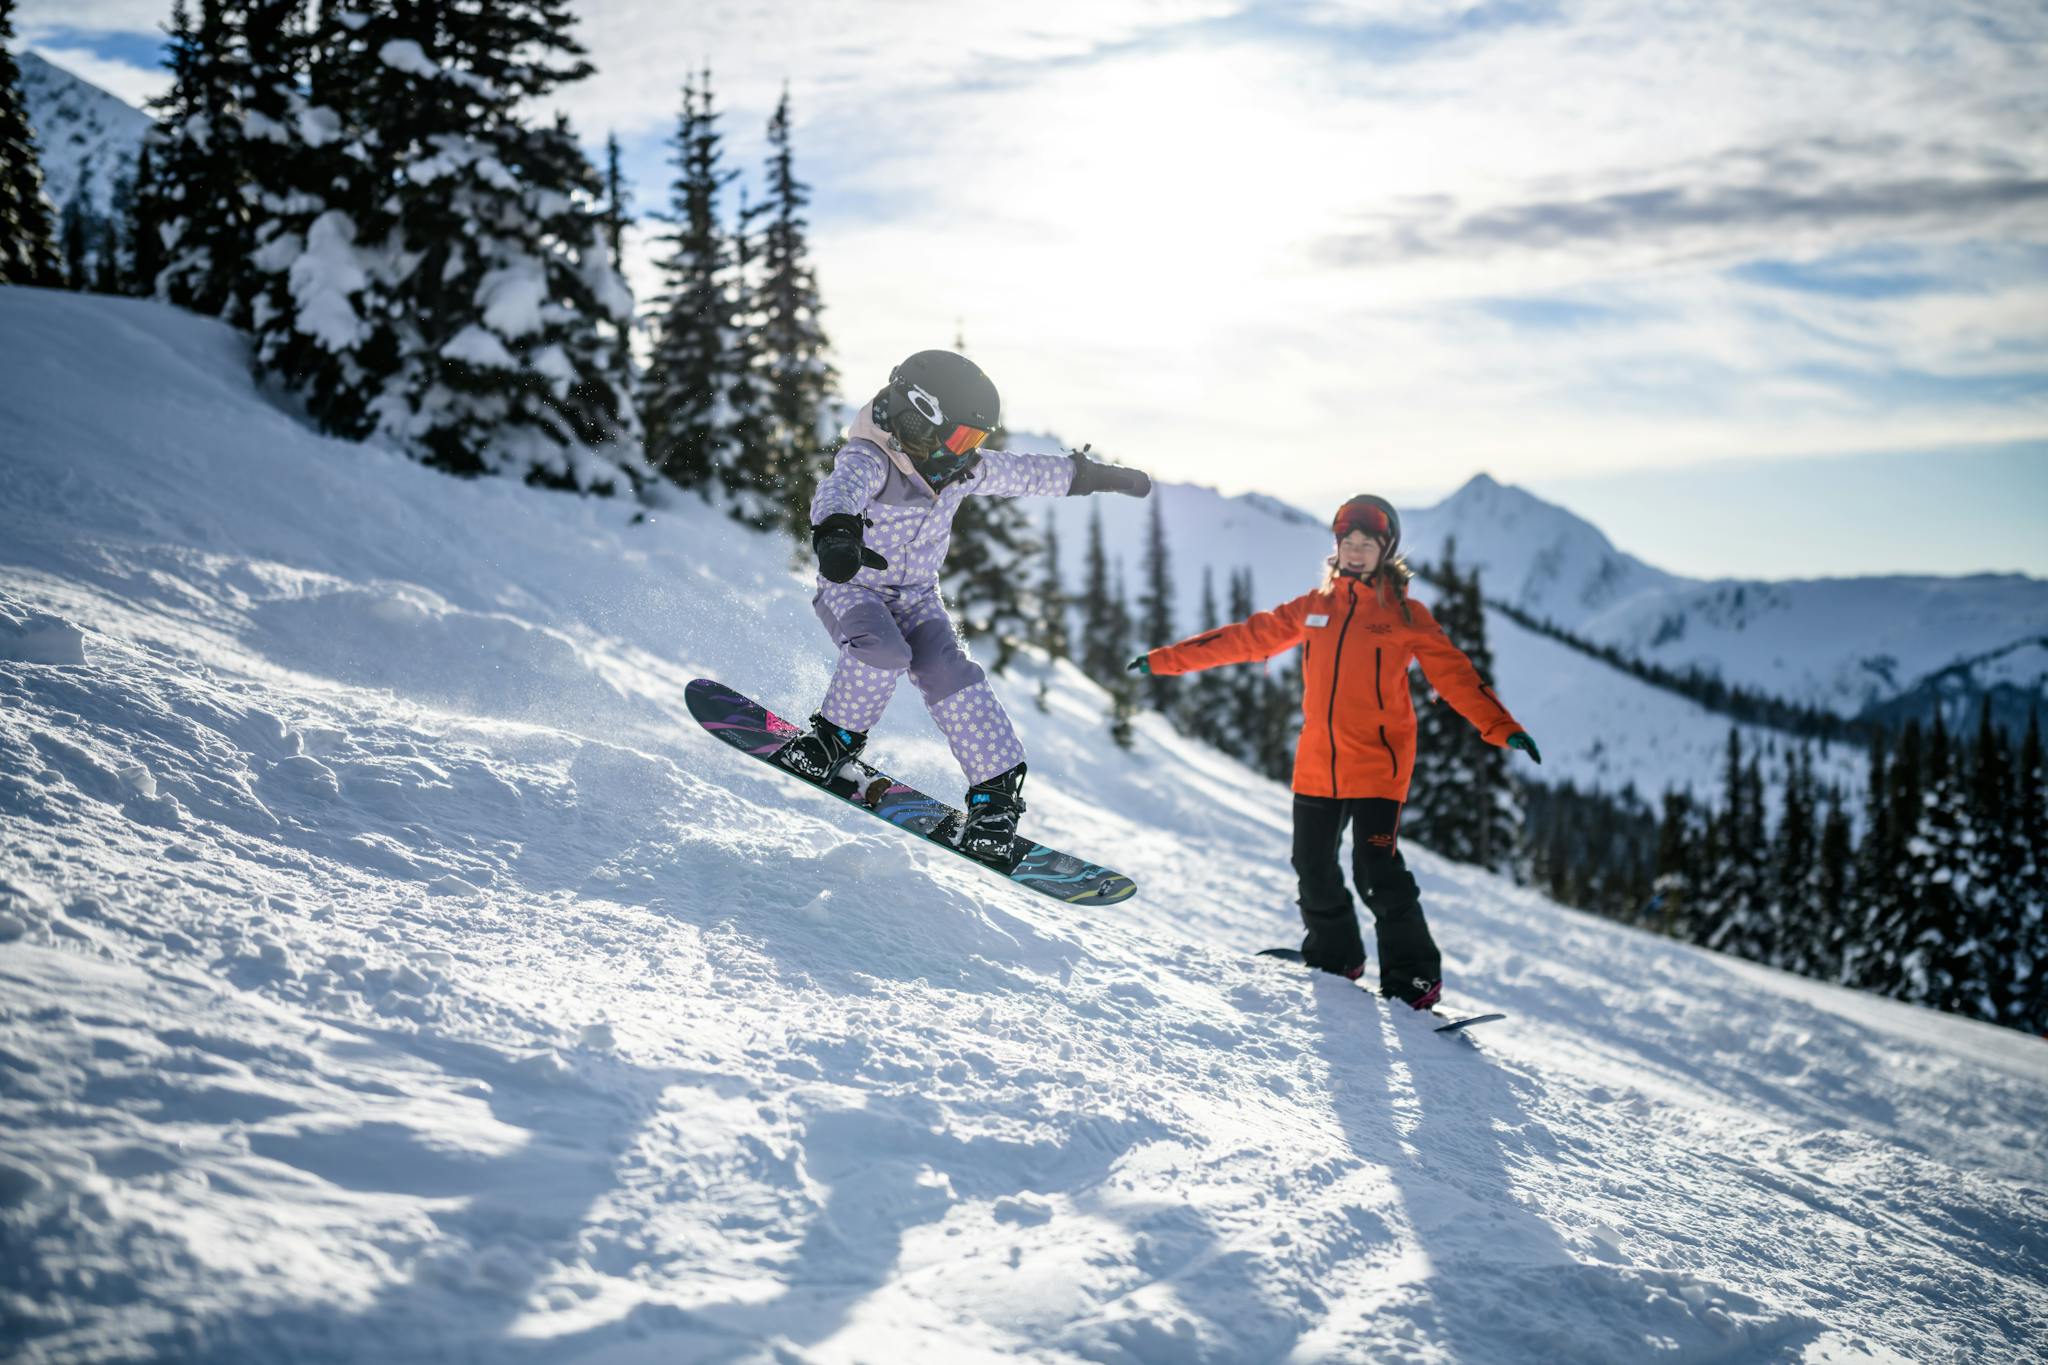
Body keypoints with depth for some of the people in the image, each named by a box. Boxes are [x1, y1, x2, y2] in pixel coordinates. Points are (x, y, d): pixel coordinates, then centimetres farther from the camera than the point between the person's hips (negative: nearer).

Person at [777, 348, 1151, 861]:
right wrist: (836, 529, -71)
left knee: (951, 674, -18)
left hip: (918, 598, 5)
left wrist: (1087, 474, 24)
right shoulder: (867, 459, -24)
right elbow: (841, 488, -48)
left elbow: (1022, 472, 16)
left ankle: (996, 790, -15)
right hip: (851, 591, -5)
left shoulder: (959, 469, -1)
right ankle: (838, 736, -10)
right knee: (883, 650, -34)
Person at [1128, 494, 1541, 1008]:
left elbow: (1453, 673, -5)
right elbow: (1249, 637, 14)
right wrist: (1167, 659, 12)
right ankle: (1334, 956, 31)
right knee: (1313, 867, 10)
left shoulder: (1405, 615, 0)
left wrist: (1502, 728, -19)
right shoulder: (1315, 607, 11)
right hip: (1316, 766, 5)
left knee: (1376, 871, -13)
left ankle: (1414, 977, 0)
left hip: (1375, 764, -5)